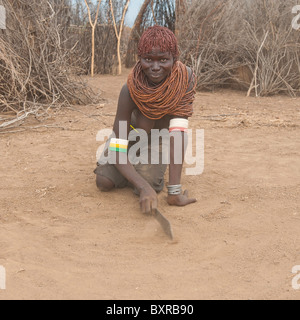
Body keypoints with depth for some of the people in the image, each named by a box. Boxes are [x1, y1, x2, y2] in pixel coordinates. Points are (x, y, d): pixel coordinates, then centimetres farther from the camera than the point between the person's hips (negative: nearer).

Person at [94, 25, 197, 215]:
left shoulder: (185, 78, -31)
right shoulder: (130, 91, -31)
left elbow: (178, 132, -35)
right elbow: (118, 150, -31)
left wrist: (175, 191, -40)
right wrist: (144, 188, -46)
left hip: (158, 145, 0)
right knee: (104, 182, -20)